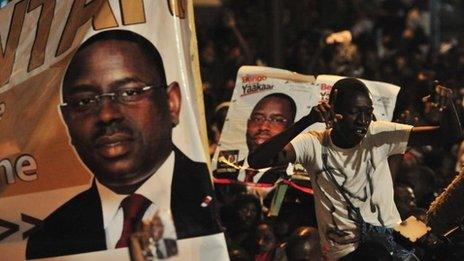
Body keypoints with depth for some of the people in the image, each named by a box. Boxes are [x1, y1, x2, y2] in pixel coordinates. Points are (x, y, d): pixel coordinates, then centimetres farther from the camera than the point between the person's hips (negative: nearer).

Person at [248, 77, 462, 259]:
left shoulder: (379, 135, -2)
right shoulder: (314, 144, -8)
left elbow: (451, 135, -4)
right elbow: (256, 160, -24)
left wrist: (446, 104, -27)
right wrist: (307, 120, -32)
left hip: (393, 244, 1)